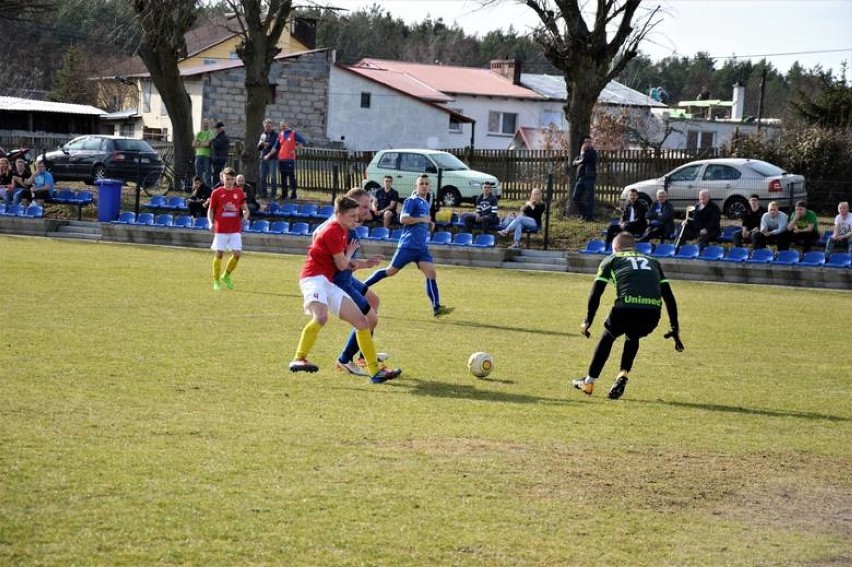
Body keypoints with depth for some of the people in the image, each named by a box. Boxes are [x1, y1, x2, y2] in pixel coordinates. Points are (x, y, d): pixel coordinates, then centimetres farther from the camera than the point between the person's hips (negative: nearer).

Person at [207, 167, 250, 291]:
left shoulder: (239, 192, 6)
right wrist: (211, 223, -9)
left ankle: (226, 275, 20)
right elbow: (210, 210, 5)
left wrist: (245, 215, -13)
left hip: (235, 229, 2)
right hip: (221, 229, -2)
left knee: (237, 253, -4)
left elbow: (245, 209, 10)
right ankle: (216, 281, 14)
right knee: (219, 253, 1)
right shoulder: (216, 193, -1)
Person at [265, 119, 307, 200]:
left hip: (290, 159, -5)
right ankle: (284, 193, 15)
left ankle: (293, 193, -3)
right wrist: (269, 155, 9)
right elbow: (275, 147, 16)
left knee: (291, 176, -6)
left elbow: (304, 142, -2)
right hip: (281, 159, 5)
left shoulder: (293, 133, -2)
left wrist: (295, 148, -4)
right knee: (283, 177, 9)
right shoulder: (280, 134, 13)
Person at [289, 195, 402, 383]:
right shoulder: (333, 231, -12)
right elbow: (342, 265, -8)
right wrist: (350, 252, 11)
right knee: (321, 317, -37)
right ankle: (298, 360, -38)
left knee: (362, 321, 5)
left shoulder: (343, 232, 18)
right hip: (314, 277, -10)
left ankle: (375, 370, 6)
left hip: (328, 282, 10)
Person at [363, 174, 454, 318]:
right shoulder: (411, 201, -7)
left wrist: (429, 224, 12)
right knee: (391, 271, -1)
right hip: (408, 245, -7)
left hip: (421, 247, 7)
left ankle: (436, 307, -12)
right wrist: (422, 219, -17)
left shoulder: (426, 204, 19)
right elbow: (403, 219, -20)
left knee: (431, 273, -6)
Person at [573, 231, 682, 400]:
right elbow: (669, 296, 26)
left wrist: (588, 321, 22)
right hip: (652, 312, 3)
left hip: (626, 308, -2)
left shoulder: (611, 260, 23)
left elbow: (595, 294, 14)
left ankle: (589, 383, 31)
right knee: (633, 338, 33)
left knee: (608, 337, 26)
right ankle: (623, 376, 16)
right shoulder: (653, 262, 32)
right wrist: (674, 328, 28)